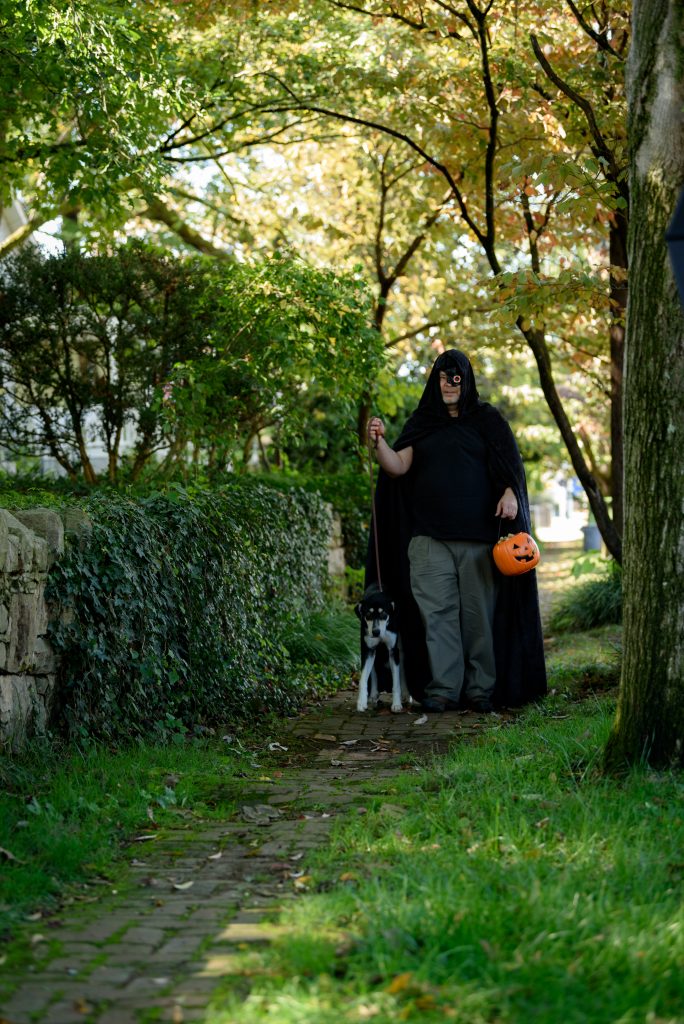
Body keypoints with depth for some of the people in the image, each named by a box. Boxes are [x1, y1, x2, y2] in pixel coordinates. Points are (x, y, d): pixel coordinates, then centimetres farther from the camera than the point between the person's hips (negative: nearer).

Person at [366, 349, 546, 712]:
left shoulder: (486, 419, 9)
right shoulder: (420, 424, 14)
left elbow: (510, 463, 1)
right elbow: (397, 467, 5)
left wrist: (510, 492, -18)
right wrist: (379, 442, -14)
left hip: (478, 534, -2)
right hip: (430, 536, 2)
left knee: (478, 611, -2)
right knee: (437, 611, -4)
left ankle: (481, 689, 4)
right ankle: (443, 689, -3)